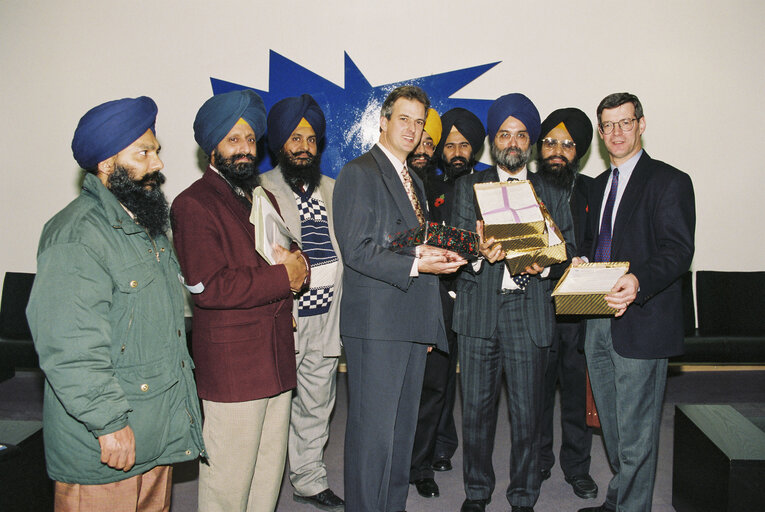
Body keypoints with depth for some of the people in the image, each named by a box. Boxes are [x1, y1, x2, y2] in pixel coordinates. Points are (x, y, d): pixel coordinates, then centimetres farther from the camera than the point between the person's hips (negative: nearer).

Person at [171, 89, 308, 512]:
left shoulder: (263, 198, 19)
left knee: (270, 472, 16)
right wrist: (283, 277, -14)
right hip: (230, 364, -8)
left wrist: (294, 264, -2)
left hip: (277, 358, 8)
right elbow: (207, 287, -20)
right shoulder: (194, 204, -9)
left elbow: (288, 263, 23)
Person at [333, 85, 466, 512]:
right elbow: (357, 250, -15)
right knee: (373, 429, -2)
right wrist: (416, 265, -21)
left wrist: (439, 256, 10)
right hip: (376, 322, -8)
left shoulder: (414, 180, 21)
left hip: (414, 323, 9)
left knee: (403, 426, 16)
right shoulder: (358, 173, -6)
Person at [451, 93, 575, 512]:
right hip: (478, 310, 0)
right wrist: (481, 254, -20)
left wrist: (544, 265, -13)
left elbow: (569, 253, 8)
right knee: (477, 408, 7)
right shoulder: (468, 187, 10)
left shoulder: (553, 195, 13)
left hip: (530, 312, 0)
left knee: (526, 412, 4)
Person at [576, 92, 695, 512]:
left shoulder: (669, 181, -5)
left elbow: (678, 250, -15)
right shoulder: (599, 185, 18)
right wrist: (581, 264, 2)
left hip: (640, 321, -7)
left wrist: (639, 282, -33)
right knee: (611, 425, 18)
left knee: (636, 431, 0)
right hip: (597, 321, 7)